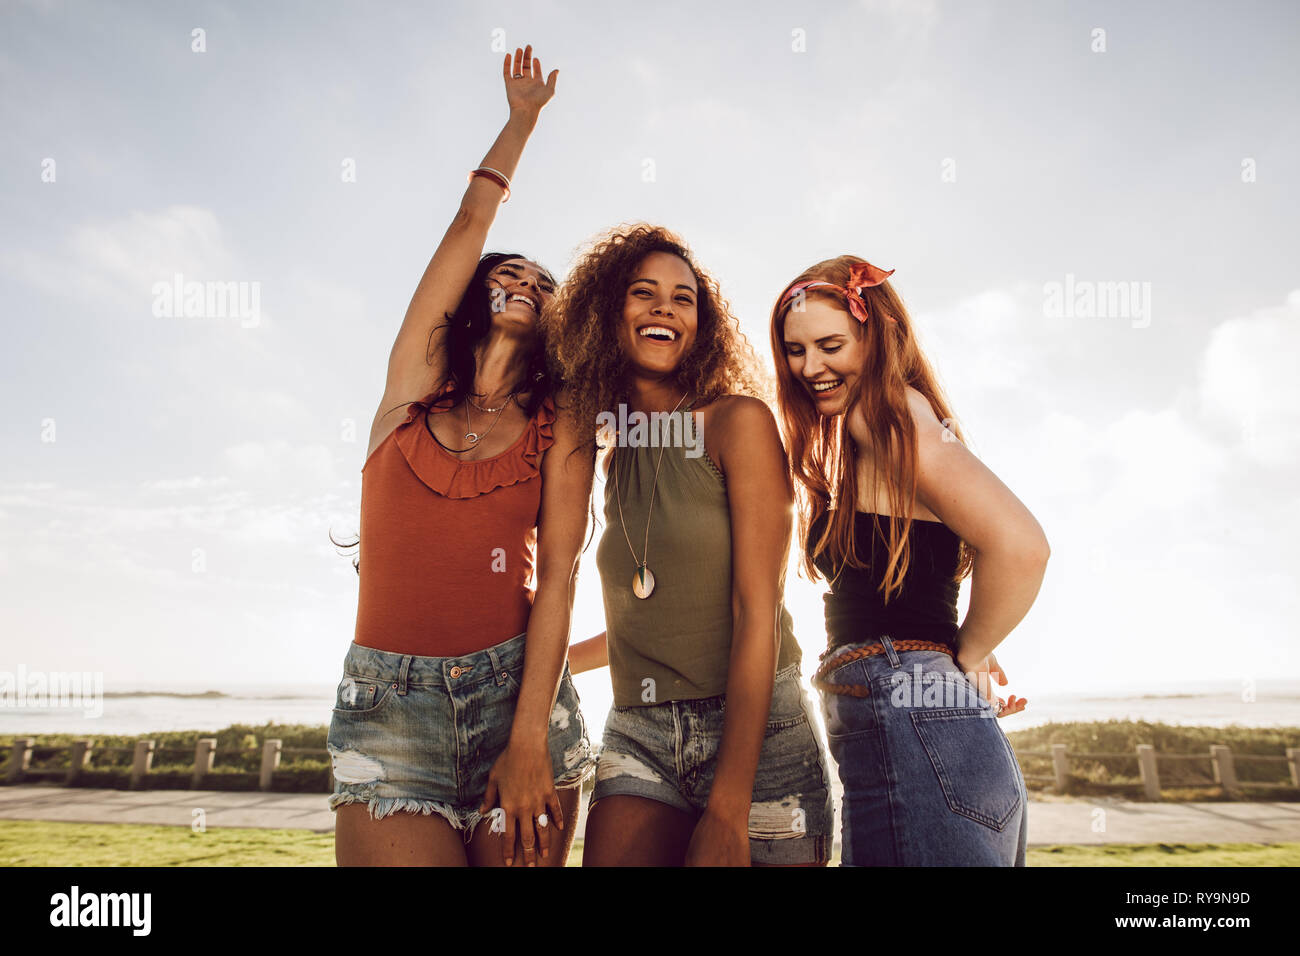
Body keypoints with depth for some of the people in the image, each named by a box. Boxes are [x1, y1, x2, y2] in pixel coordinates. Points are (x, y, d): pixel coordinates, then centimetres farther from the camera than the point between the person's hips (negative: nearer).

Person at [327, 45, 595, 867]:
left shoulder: (560, 429, 5)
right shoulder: (415, 378, 10)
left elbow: (558, 576, -5)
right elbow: (470, 225, 10)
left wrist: (530, 740, -13)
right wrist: (522, 118, 23)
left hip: (518, 690, 0)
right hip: (388, 702, 1)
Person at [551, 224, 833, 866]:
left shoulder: (740, 420, -6)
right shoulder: (617, 457, 11)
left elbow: (756, 613, -13)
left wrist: (727, 813, -17)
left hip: (755, 738, -4)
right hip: (640, 742, 4)